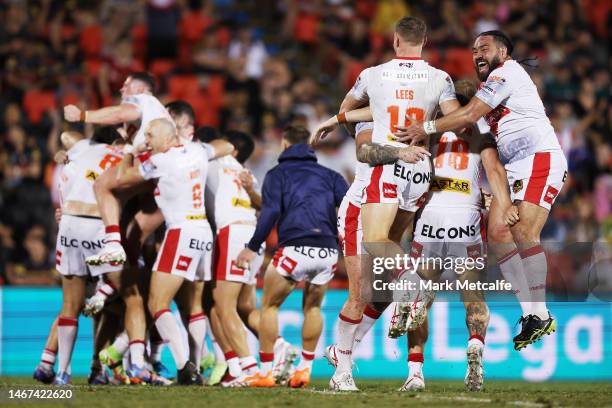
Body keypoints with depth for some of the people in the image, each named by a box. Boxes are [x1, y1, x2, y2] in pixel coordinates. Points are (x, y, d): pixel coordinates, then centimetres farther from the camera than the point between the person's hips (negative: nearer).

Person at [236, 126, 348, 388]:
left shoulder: (278, 174, 12)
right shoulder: (328, 175, 22)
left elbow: (271, 212, -3)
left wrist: (253, 247, -1)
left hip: (295, 247, -3)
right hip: (328, 251, 3)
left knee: (270, 305, 13)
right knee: (313, 307, 25)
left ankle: (266, 372, 10)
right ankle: (304, 369, 22)